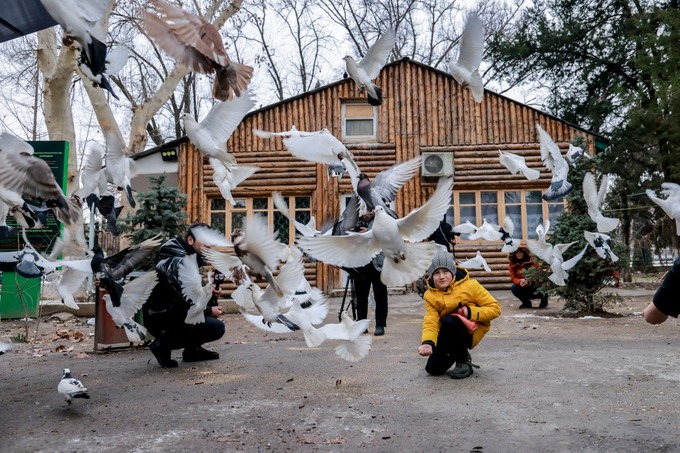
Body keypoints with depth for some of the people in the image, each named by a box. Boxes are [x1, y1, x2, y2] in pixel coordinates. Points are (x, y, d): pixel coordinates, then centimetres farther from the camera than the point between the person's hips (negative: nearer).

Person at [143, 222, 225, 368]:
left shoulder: (188, 258, 11)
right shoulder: (178, 262, -19)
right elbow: (183, 302, -23)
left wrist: (209, 292, 1)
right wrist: (209, 311, -10)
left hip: (169, 312, 10)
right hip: (161, 318, -10)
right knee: (217, 328, -17)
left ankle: (193, 348, 10)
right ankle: (165, 343, -8)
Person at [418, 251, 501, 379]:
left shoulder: (470, 285, -11)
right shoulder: (430, 295, -2)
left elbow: (495, 308, -9)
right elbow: (430, 322, -13)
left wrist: (470, 312, -23)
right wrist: (427, 342, -33)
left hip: (472, 331, -4)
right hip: (449, 334, 5)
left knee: (448, 321, -34)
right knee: (433, 368, -8)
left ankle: (464, 361, -12)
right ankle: (457, 352, 23)